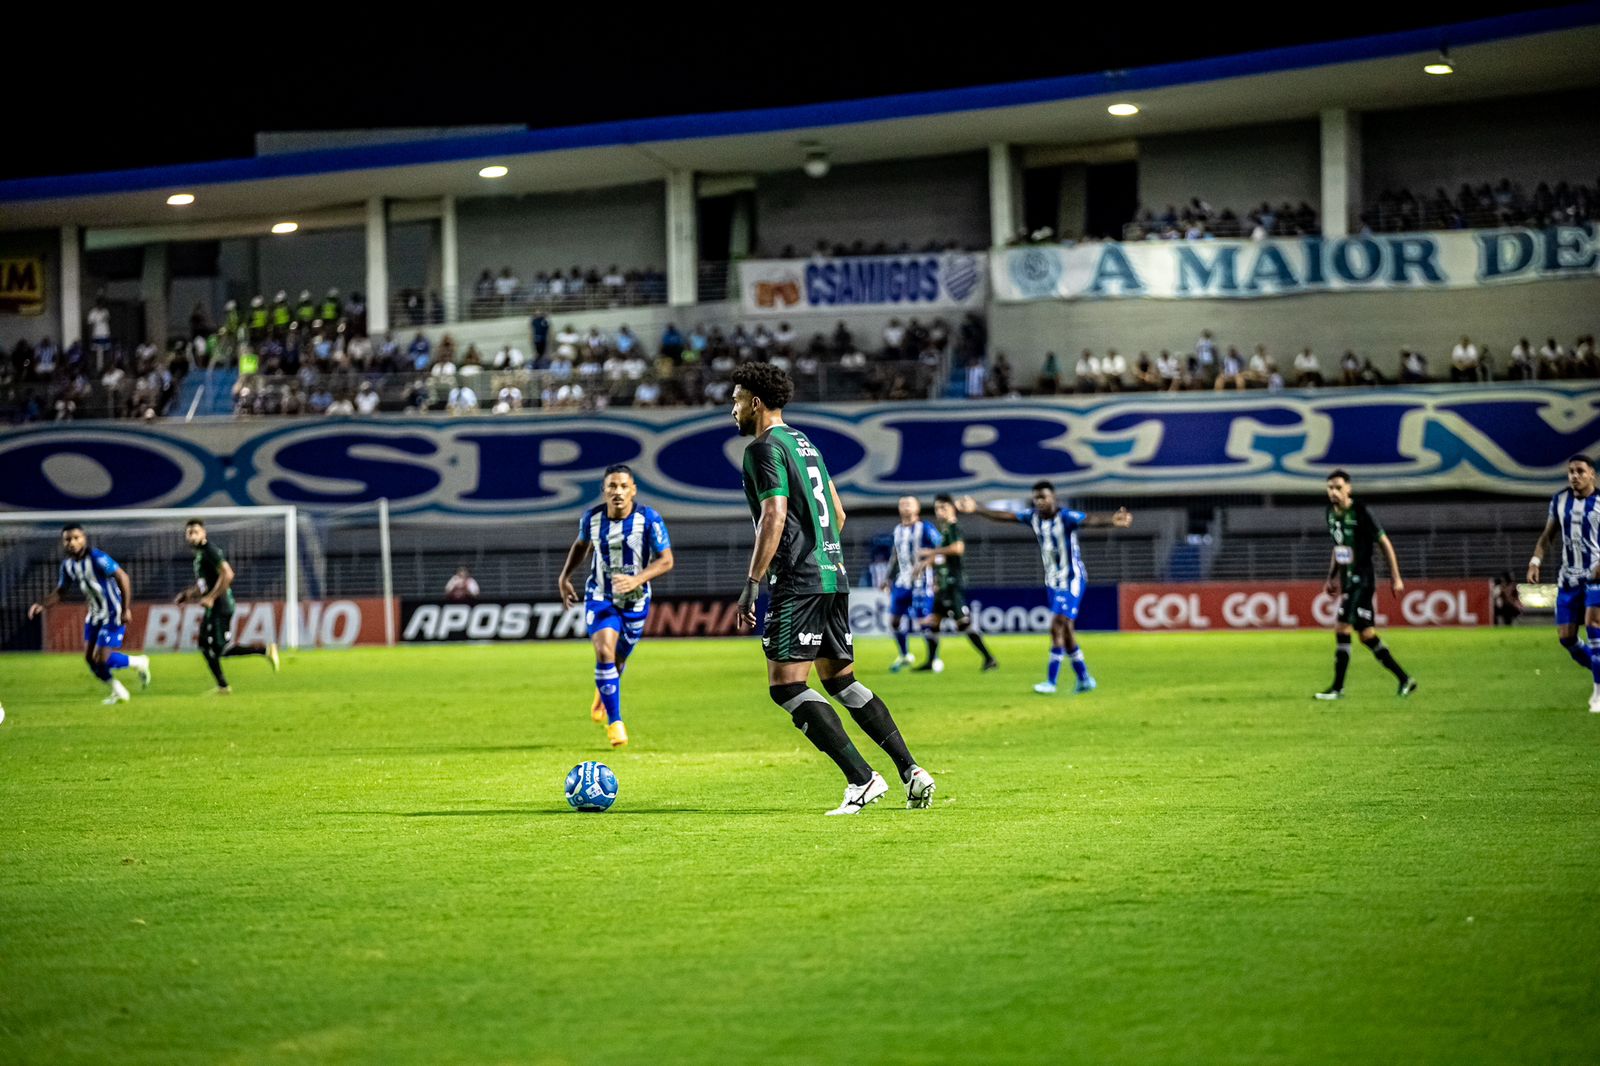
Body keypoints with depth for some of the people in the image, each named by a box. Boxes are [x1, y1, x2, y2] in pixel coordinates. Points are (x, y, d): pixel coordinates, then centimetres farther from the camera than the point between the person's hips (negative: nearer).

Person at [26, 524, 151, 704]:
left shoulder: (97, 558, -22)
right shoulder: (68, 565, 2)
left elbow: (123, 578, -23)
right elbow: (59, 591, 11)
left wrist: (125, 609, -25)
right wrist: (42, 606, -8)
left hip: (113, 614, -8)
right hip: (95, 614, 8)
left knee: (102, 659, -12)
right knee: (89, 657, 5)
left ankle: (139, 663, 15)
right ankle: (118, 692, 23)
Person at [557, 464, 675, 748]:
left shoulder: (649, 519, -18)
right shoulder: (592, 518, -10)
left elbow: (666, 560, -14)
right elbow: (581, 545, 12)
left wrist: (637, 580, -29)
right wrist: (565, 577, 3)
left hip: (635, 599, 0)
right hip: (600, 597, 0)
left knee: (618, 658, 16)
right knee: (604, 652, -21)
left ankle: (603, 693, 52)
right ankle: (614, 722, -12)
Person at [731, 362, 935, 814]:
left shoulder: (764, 448, -9)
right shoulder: (805, 443, 19)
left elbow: (774, 517, -19)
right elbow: (837, 514, 23)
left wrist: (751, 584, -19)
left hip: (797, 582, -9)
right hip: (833, 576, 9)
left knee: (785, 685, -9)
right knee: (841, 679, 16)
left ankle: (862, 778, -16)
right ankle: (911, 771, 9)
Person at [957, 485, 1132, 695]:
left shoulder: (1066, 517, -20)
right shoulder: (1033, 516, 0)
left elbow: (1090, 519, -38)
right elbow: (1004, 516, 9)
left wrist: (1112, 521, -57)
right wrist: (976, 509, 9)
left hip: (1072, 580, -7)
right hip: (1052, 581, 7)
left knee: (1057, 627, -13)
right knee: (1065, 629, 11)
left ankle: (1051, 681, -10)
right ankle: (1084, 679, 22)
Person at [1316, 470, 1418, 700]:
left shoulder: (1360, 513, -14)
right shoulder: (1332, 513, 8)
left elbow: (1385, 543, -8)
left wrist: (1396, 577, -8)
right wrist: (1331, 577, 21)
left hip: (1362, 580, -8)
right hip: (1348, 581, 8)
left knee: (1342, 629, -14)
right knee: (1366, 634, 9)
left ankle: (1338, 687, -11)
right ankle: (1404, 679, 17)